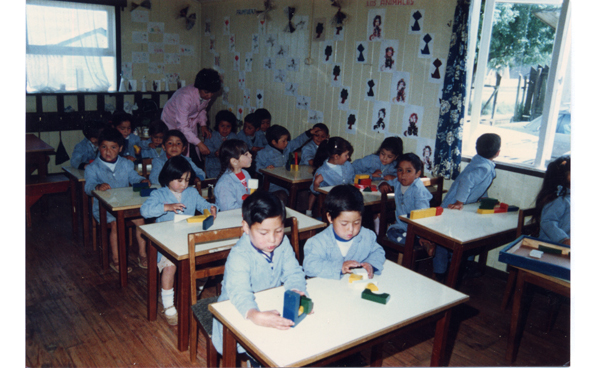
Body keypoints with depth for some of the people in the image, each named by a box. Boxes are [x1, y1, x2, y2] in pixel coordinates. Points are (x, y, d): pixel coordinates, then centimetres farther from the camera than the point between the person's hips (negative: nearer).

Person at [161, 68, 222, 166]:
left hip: (191, 125, 6)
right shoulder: (185, 96, -36)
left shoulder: (207, 95, -14)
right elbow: (182, 126, -37)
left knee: (195, 162, -1)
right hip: (173, 125, -6)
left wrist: (203, 124, -5)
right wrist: (199, 143, -40)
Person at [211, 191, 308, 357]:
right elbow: (240, 292, -40)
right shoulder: (239, 256, -27)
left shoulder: (283, 244, -9)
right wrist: (255, 315, -60)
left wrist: (296, 291, -33)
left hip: (272, 307, 5)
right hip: (239, 313, -5)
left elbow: (293, 273, -9)